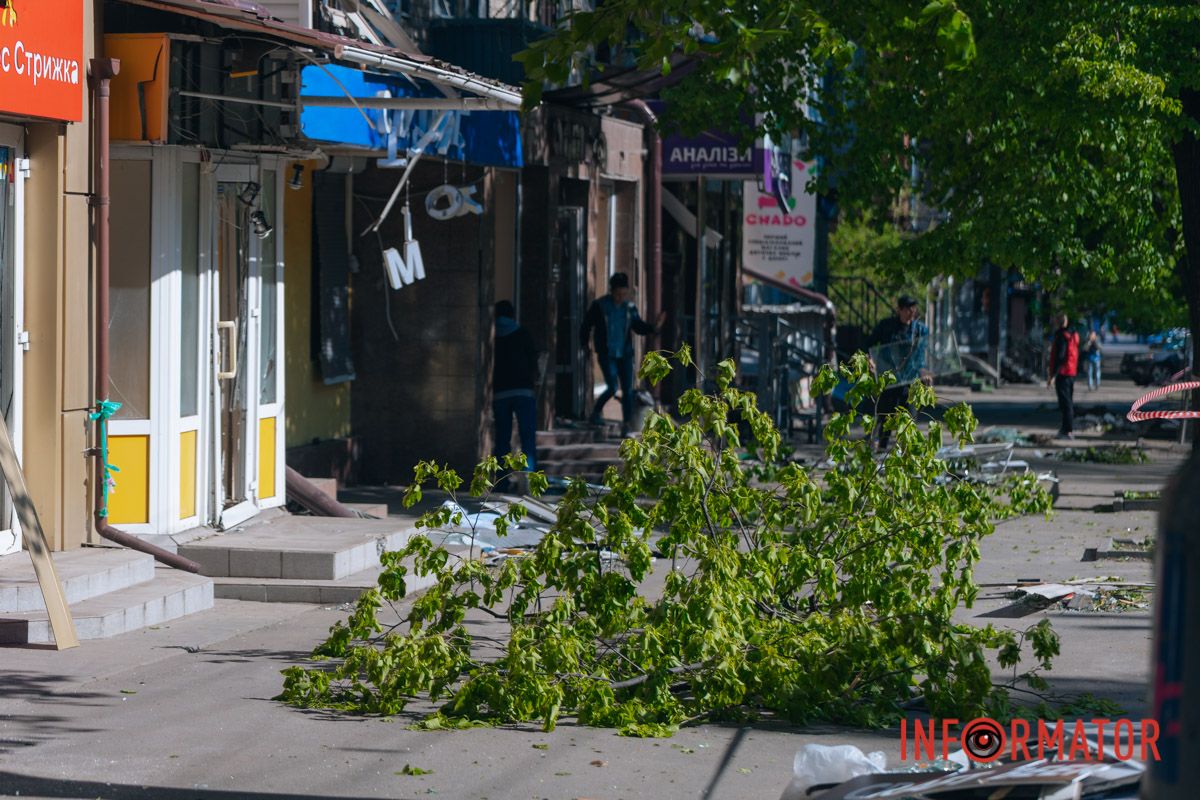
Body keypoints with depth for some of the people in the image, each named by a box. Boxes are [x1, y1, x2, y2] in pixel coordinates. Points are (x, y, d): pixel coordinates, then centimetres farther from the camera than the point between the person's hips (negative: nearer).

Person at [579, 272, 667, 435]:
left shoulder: (630, 307, 2)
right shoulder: (599, 306, -7)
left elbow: (638, 326, 8)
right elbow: (586, 325, 1)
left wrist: (654, 328, -8)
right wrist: (585, 344, 0)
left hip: (625, 354, 4)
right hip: (606, 354, -4)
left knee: (628, 390, 0)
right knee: (613, 387, -13)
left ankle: (626, 426, 7)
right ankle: (597, 410, 14)